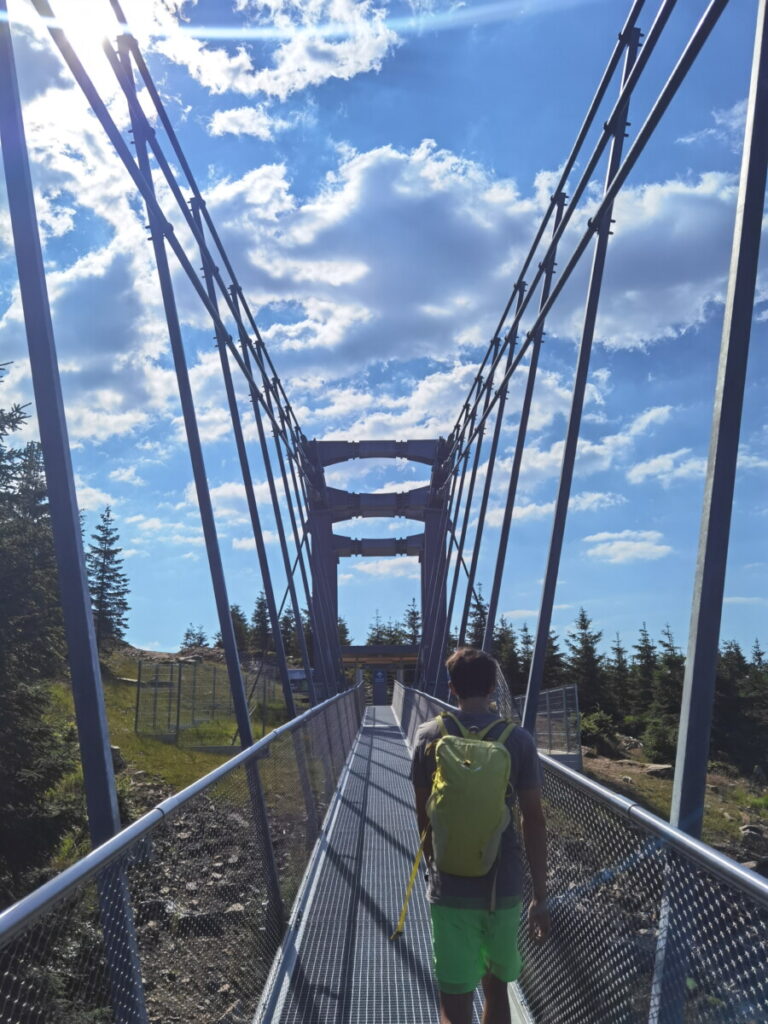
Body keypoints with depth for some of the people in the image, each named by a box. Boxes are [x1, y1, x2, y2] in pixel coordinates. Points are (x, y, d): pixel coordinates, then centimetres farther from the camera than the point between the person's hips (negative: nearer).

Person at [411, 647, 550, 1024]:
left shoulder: (430, 736, -4)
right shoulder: (518, 739, -5)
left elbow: (423, 814, 6)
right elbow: (533, 819, -5)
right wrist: (540, 896, 2)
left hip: (450, 887, -1)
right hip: (504, 886, 1)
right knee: (496, 987, 22)